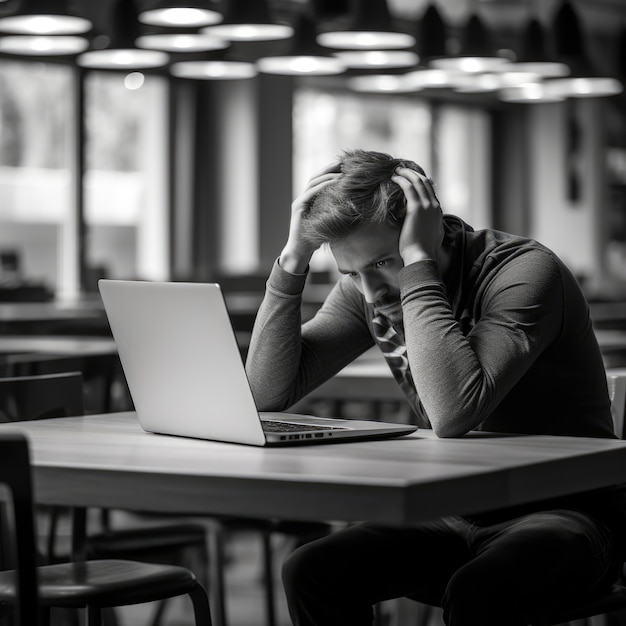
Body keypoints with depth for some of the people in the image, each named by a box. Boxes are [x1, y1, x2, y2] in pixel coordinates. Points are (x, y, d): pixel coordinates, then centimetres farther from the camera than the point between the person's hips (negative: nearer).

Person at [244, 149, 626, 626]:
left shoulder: (525, 273, -21)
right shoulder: (368, 289, -1)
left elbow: (453, 414, -36)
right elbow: (268, 393, -4)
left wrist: (418, 264, -31)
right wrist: (293, 260, -14)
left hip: (561, 511, -6)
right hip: (455, 515, 6)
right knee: (311, 573, -17)